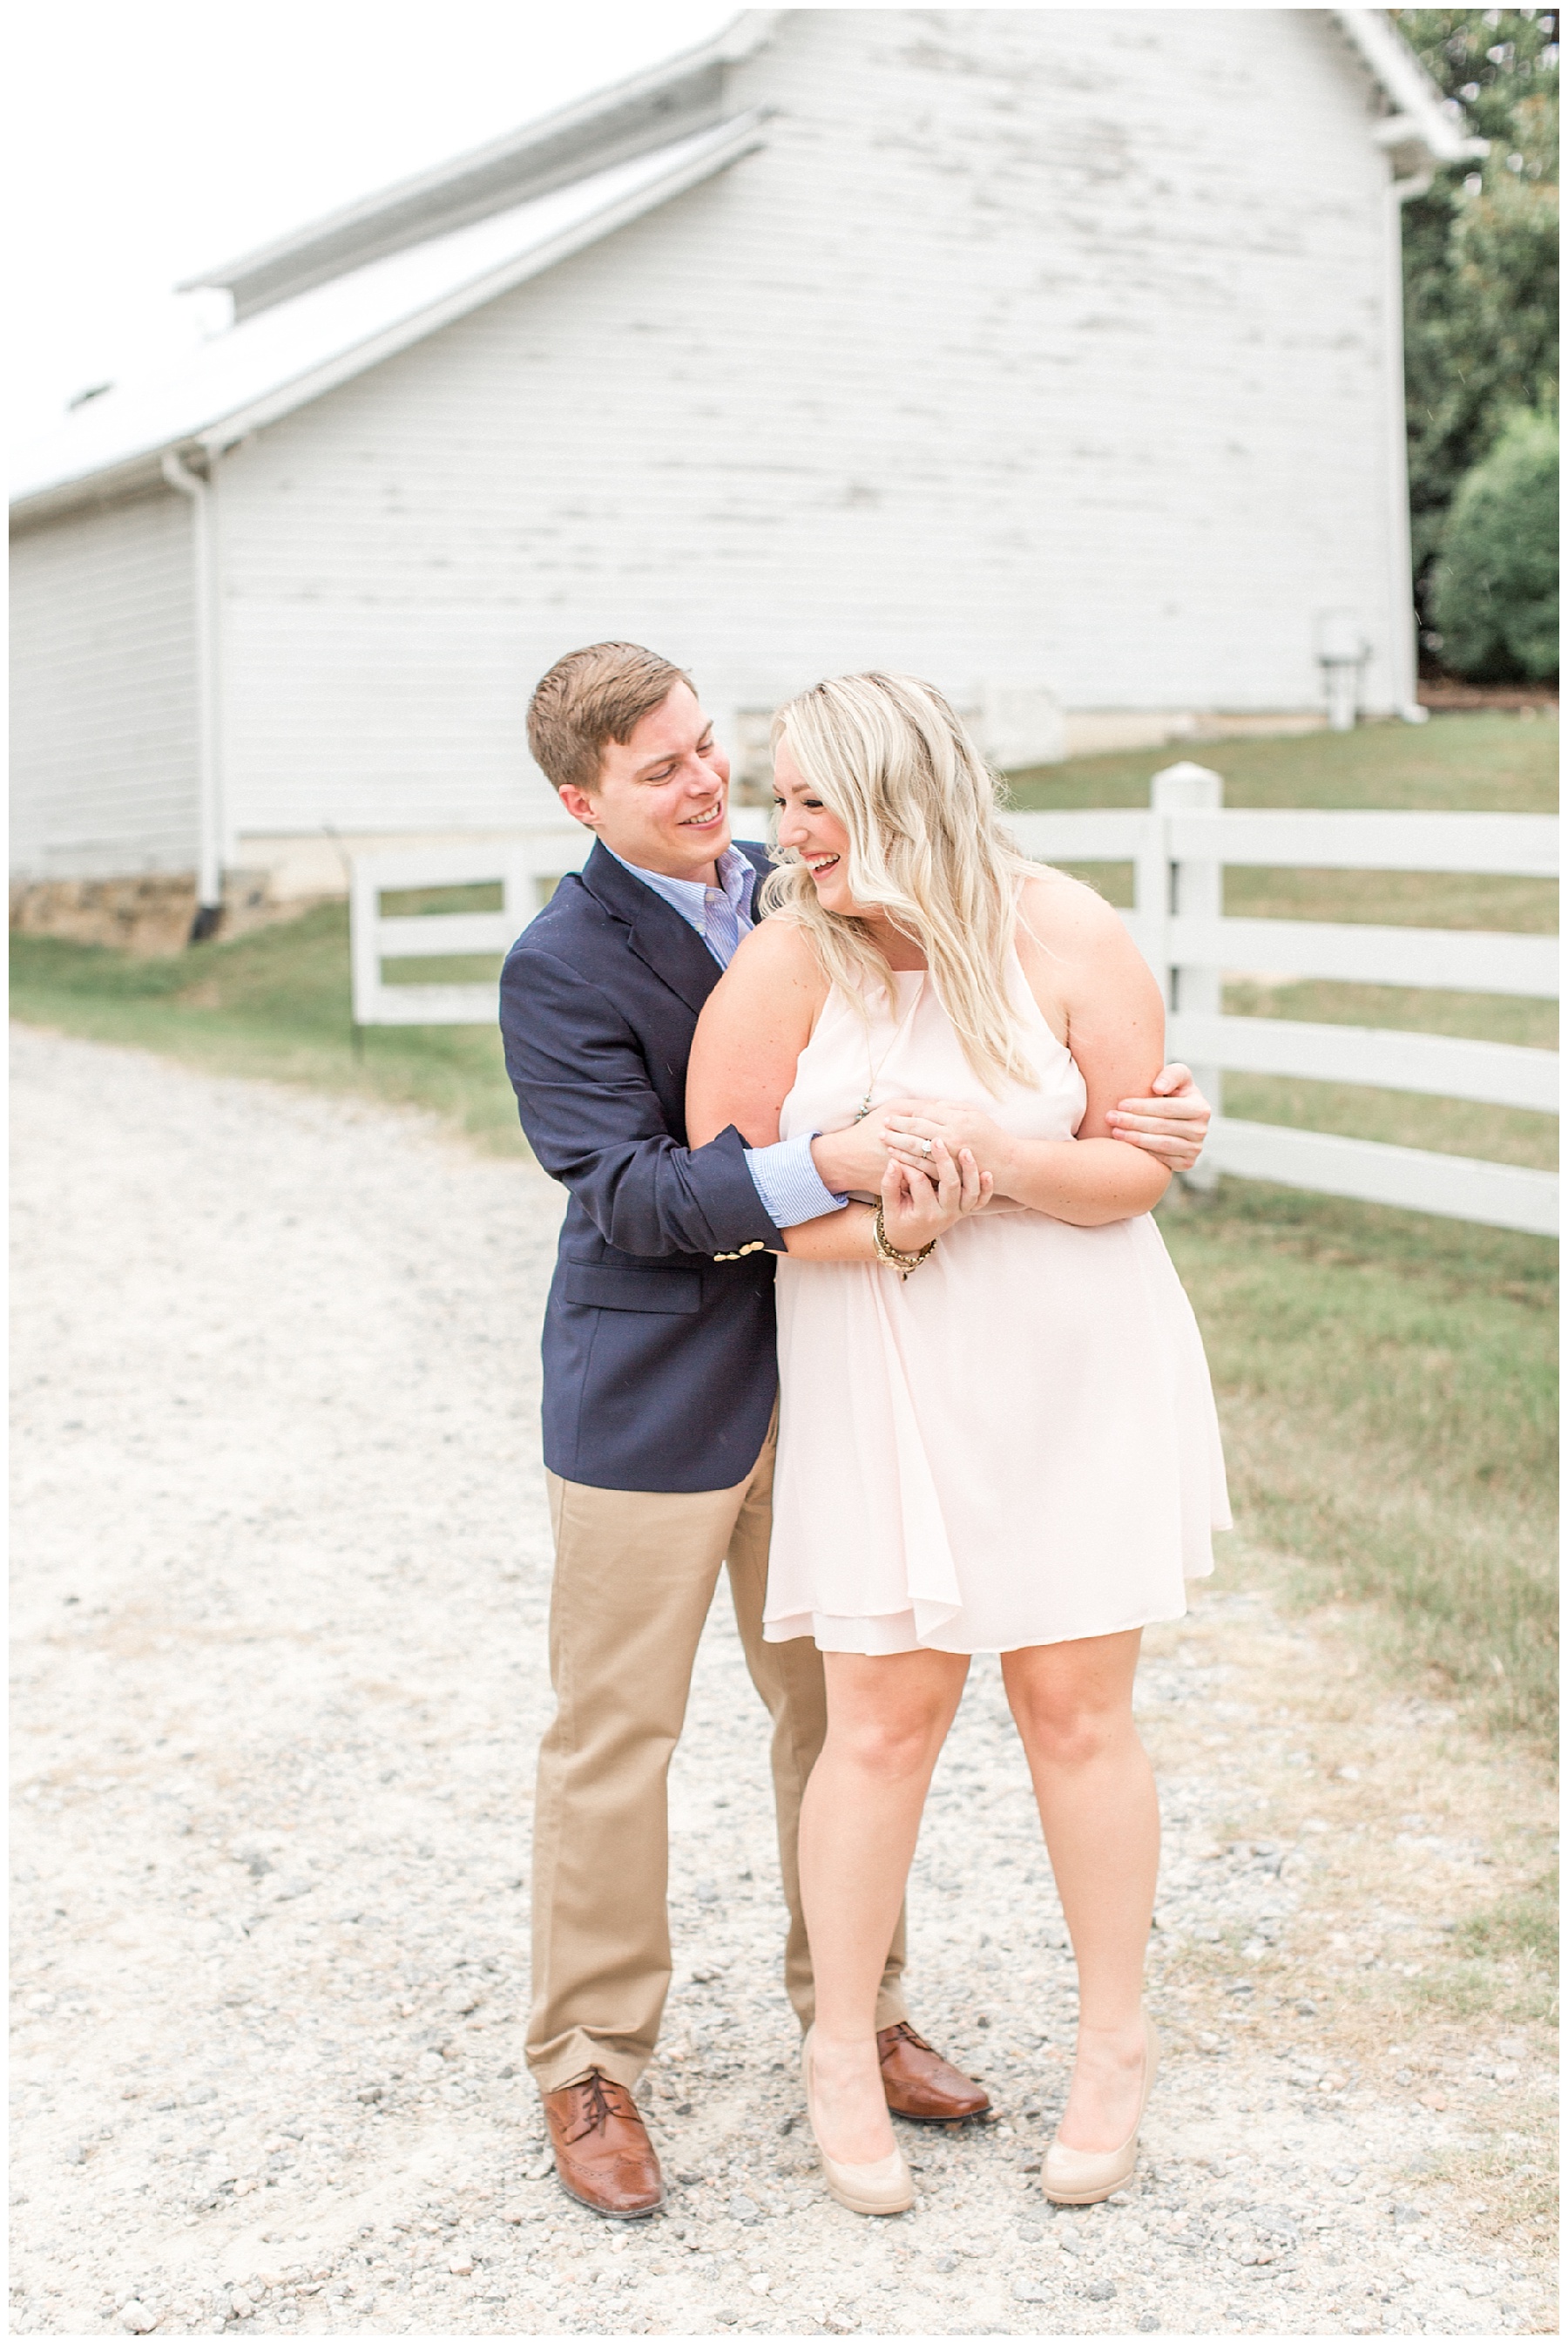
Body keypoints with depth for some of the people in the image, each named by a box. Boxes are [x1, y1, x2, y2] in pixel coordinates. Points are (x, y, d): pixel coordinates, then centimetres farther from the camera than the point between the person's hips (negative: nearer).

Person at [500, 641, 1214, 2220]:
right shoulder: (558, 968, -14)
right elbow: (632, 1194, -21)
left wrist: (1143, 1118, -9)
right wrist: (828, 1167, -36)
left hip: (815, 1377, 6)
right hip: (647, 1396, -5)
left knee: (839, 1707, 15)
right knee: (614, 1735, 5)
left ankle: (854, 2013, 33)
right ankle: (587, 2065, 21)